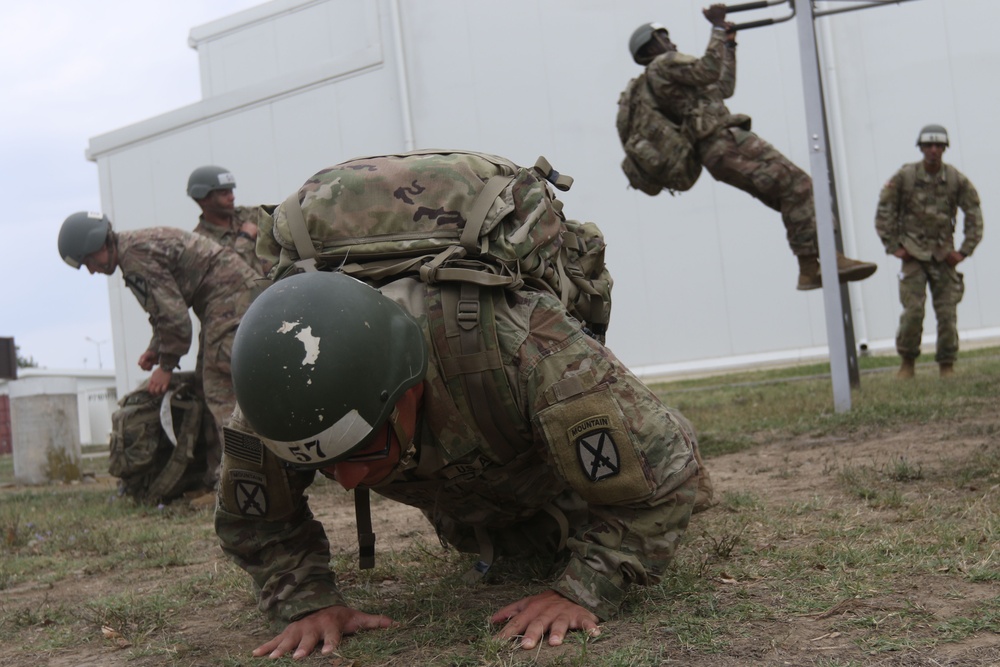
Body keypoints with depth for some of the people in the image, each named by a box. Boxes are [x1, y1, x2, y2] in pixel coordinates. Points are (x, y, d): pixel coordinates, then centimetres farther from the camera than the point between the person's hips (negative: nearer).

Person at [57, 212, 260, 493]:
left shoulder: (136, 256, -16)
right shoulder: (139, 243, 17)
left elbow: (173, 315, -18)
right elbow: (168, 308, 26)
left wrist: (166, 365, -6)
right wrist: (155, 348, 14)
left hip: (228, 292, -11)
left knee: (221, 388, -15)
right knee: (218, 385, 12)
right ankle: (218, 474, 15)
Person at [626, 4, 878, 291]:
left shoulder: (665, 78, 32)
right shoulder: (664, 63, 2)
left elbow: (723, 88, 35)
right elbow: (708, 71, -15)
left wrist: (729, 44, 36)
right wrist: (718, 29, -7)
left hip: (719, 148, 10)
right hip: (725, 142, -10)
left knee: (792, 199, 5)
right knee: (797, 185, -18)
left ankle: (810, 270, -2)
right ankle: (825, 258, -23)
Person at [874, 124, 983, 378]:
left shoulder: (957, 180, -1)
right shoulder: (904, 176, -5)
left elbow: (974, 217, 6)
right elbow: (884, 212, 1)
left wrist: (964, 251, 0)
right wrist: (894, 247, -2)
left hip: (944, 254, 1)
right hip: (913, 253, -1)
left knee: (947, 312, -1)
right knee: (913, 311, -9)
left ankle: (947, 366, 10)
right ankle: (907, 362, 8)